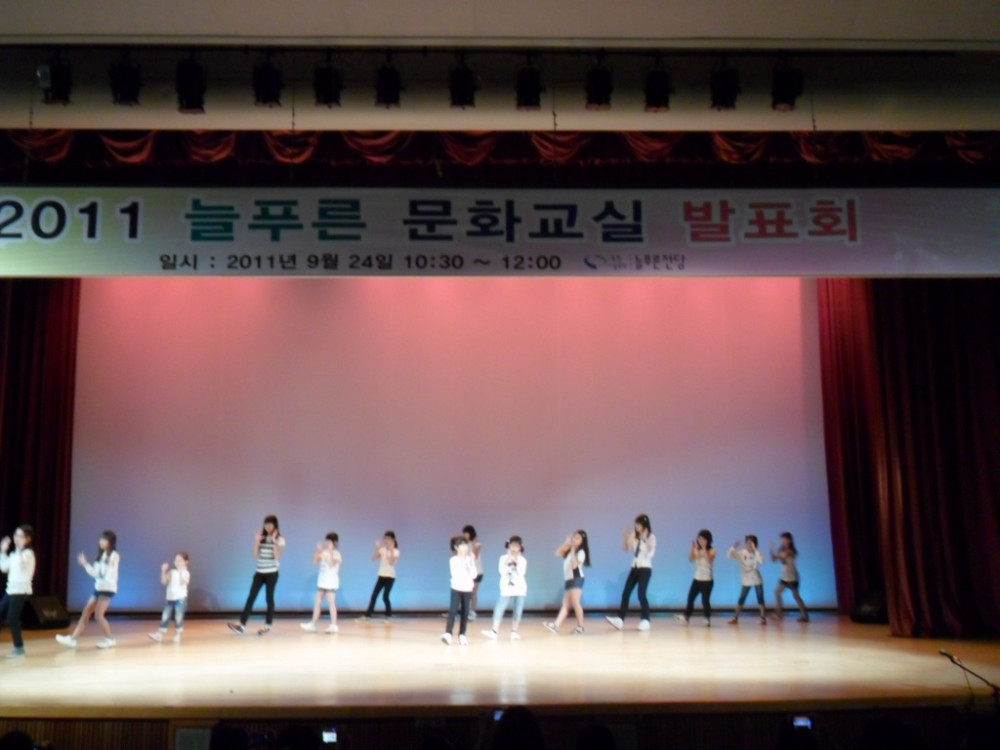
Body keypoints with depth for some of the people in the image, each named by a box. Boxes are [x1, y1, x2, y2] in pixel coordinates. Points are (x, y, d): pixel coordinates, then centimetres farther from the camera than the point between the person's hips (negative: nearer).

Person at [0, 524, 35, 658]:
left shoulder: (28, 553, -10)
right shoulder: (14, 553, 15)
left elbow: (21, 564, -29)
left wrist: (19, 549, -34)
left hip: (21, 591, -9)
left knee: (12, 619, -8)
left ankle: (19, 648, 2)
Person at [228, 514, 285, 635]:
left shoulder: (280, 540, -4)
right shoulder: (261, 538, 7)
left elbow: (277, 556, -15)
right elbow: (255, 555, 0)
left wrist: (274, 542, -20)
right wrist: (257, 541, -8)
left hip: (271, 573, -4)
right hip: (259, 572, 4)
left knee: (269, 599, 2)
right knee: (251, 598, -2)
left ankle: (267, 626, 13)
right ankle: (242, 625, -3)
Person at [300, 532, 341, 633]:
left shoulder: (336, 554, -10)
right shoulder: (324, 553, 9)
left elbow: (332, 563, -28)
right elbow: (315, 560, 1)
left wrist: (330, 551, -32)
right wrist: (318, 551, -10)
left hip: (331, 582, -7)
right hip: (322, 581, 7)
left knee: (331, 603, -7)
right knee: (317, 603, 9)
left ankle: (333, 625, -3)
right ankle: (313, 624, 14)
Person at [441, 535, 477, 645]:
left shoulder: (469, 560, 5)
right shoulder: (453, 560, -2)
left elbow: (474, 575, -4)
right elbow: (454, 574, -12)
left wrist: (472, 563, -11)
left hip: (468, 589, 3)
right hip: (456, 588, -3)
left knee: (465, 613, 5)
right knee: (453, 611, -14)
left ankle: (462, 635, 13)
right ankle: (447, 634, -18)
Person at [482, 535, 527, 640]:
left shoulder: (522, 560, 2)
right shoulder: (504, 558, 1)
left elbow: (521, 573, -11)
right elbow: (502, 571, -10)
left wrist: (516, 563, -17)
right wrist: (508, 563, -18)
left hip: (520, 589, 1)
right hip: (507, 589, -1)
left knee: (518, 612, 3)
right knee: (499, 609, -9)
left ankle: (514, 632, 13)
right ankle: (494, 632, -7)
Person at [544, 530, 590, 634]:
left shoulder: (581, 552, -7)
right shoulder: (569, 550, 16)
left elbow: (574, 565, -19)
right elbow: (558, 553, 7)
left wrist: (573, 550, -17)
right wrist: (566, 543, 1)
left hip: (576, 579, -7)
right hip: (568, 579, 7)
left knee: (575, 604, -7)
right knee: (565, 605, 1)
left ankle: (580, 627, 0)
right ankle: (555, 625, -8)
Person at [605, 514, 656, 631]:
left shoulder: (651, 537, -7)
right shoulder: (635, 536, 8)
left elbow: (651, 553, -19)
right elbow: (626, 549, 9)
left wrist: (645, 539, -26)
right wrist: (625, 537, -4)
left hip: (645, 568, -6)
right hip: (634, 568, 6)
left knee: (641, 594, -11)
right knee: (625, 593, 1)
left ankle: (645, 620, 1)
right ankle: (620, 619, 2)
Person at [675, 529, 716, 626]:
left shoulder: (712, 550, -6)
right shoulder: (697, 550, 6)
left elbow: (709, 560, -24)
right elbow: (691, 559, -8)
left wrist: (704, 548, -27)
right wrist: (693, 548, -18)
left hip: (707, 580, -4)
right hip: (697, 579, 4)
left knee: (705, 600, -4)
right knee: (690, 597, 1)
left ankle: (708, 619, 10)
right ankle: (686, 617, 6)